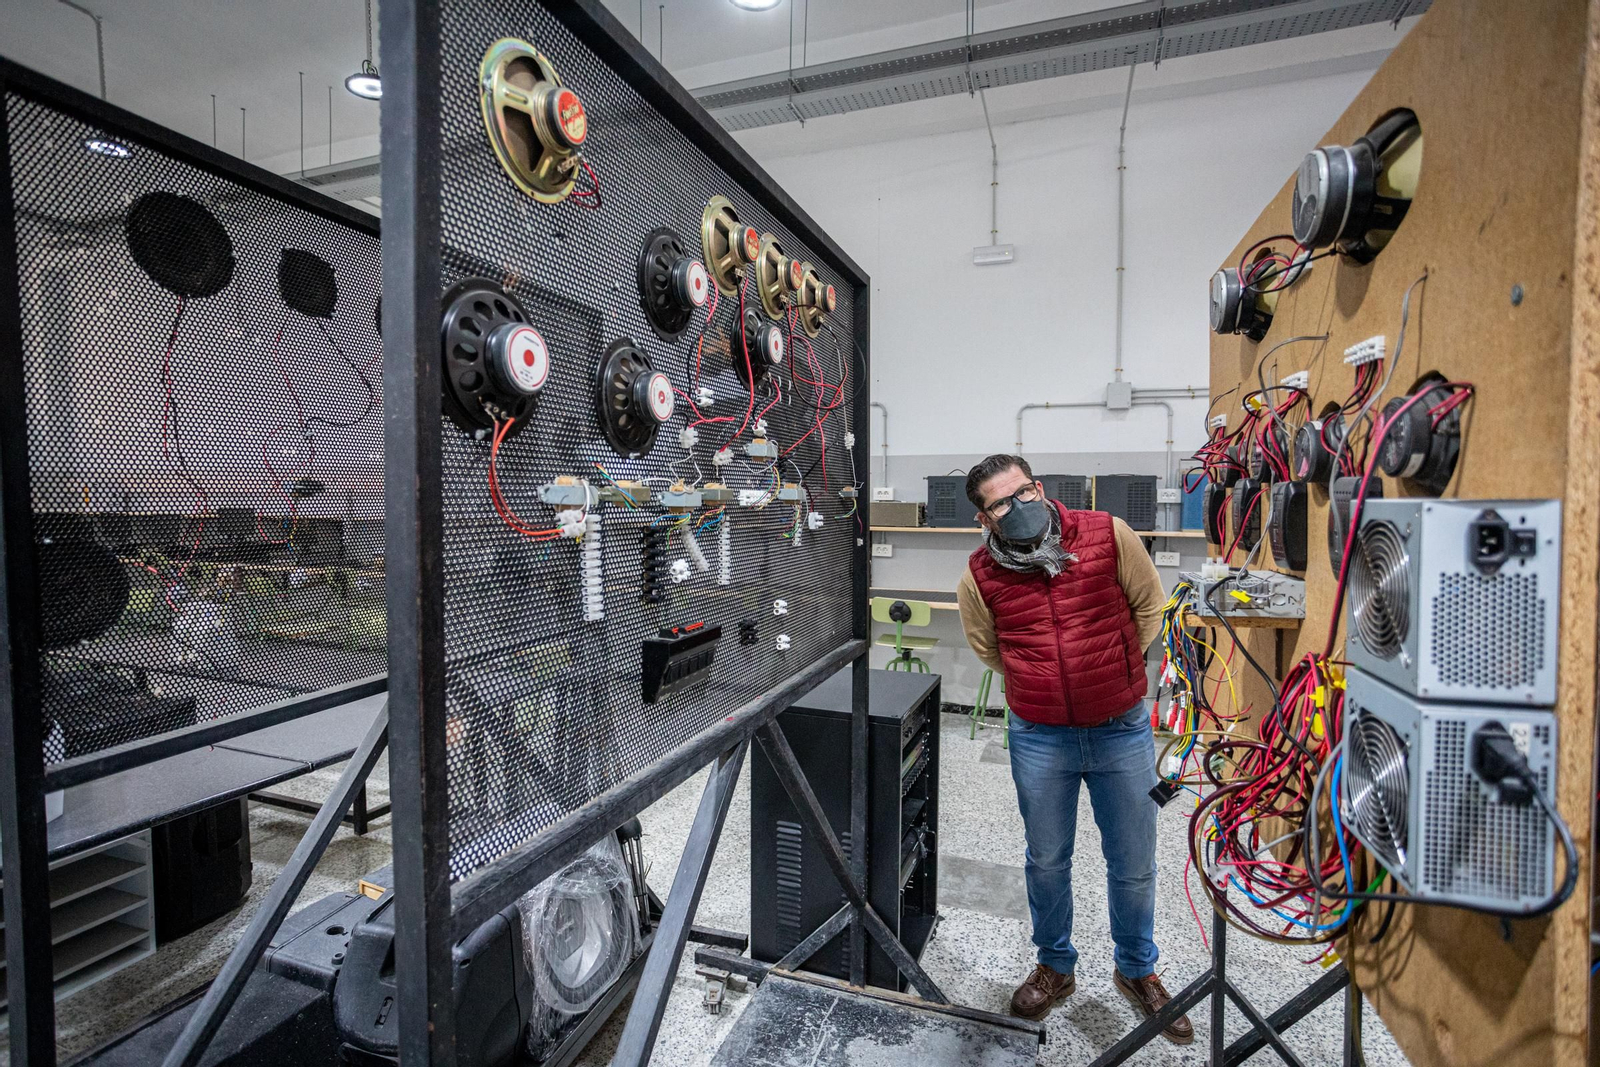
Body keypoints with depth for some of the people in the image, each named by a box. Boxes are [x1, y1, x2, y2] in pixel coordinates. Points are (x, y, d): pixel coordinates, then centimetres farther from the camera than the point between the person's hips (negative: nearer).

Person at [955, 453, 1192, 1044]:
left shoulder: (1108, 535, -11)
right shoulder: (980, 577, -10)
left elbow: (1149, 603, 4)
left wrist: (1113, 669, 6)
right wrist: (1041, 682, 6)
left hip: (1122, 730, 0)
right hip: (1038, 738, 0)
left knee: (1133, 864, 17)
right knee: (1047, 861, 18)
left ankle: (1137, 971, 44)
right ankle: (1055, 967, 43)